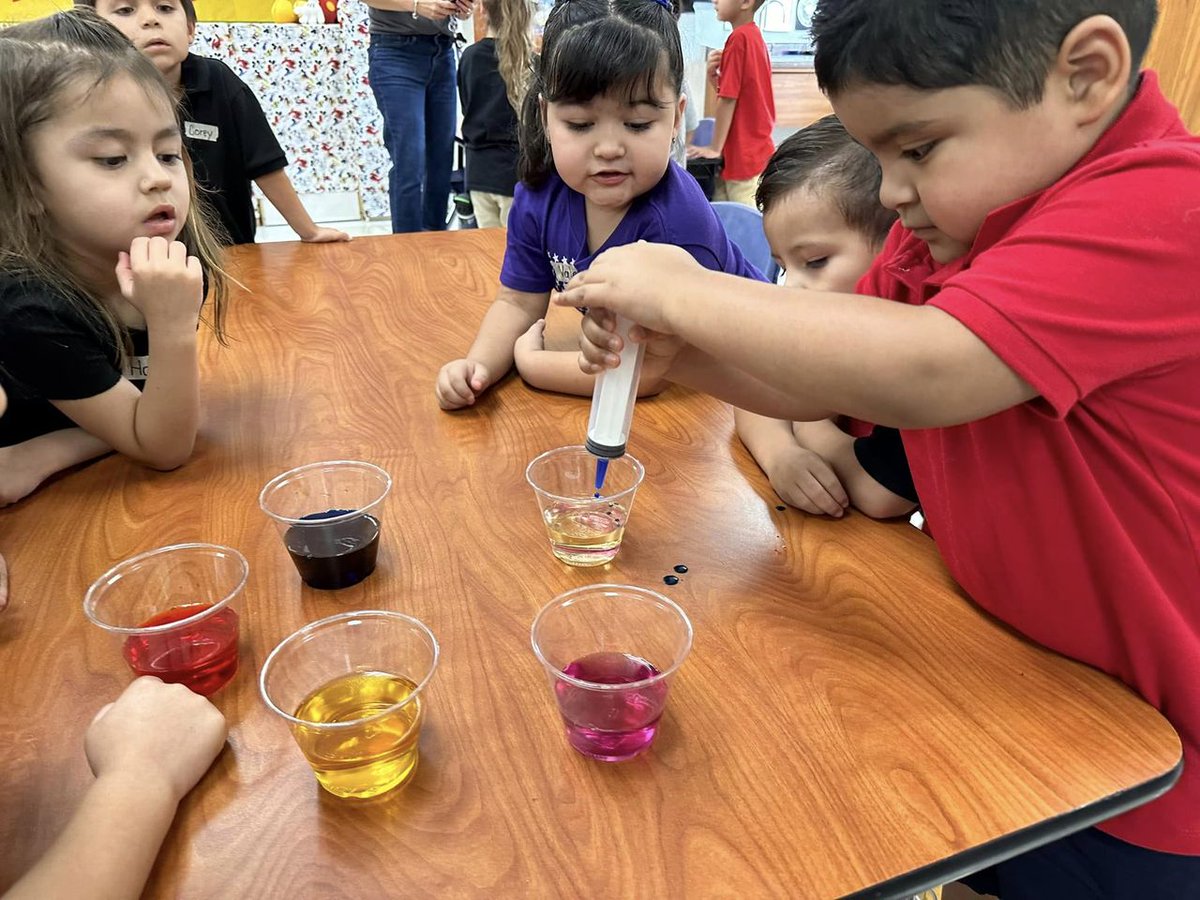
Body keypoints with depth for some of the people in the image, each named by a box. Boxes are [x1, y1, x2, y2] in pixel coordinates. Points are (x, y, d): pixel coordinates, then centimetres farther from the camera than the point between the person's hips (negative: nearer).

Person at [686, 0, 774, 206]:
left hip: (745, 156, -9)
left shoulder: (739, 37, -16)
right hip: (754, 151, 9)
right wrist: (713, 75, -2)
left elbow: (728, 99, -17)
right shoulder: (753, 36, 13)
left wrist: (715, 148, -10)